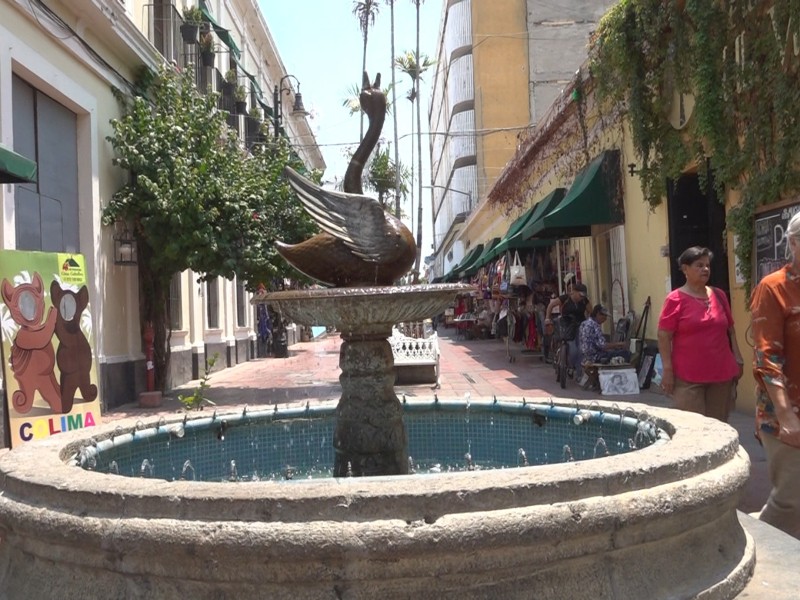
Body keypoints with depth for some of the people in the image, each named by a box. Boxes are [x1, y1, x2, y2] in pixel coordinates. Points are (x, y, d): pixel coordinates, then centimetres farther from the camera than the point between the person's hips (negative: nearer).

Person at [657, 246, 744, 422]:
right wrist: (667, 370, -12)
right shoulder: (675, 299, -5)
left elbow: (730, 330, 18)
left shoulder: (719, 295, 11)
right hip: (688, 377, -5)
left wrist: (738, 359, 13)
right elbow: (664, 337, -7)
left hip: (722, 373, 5)